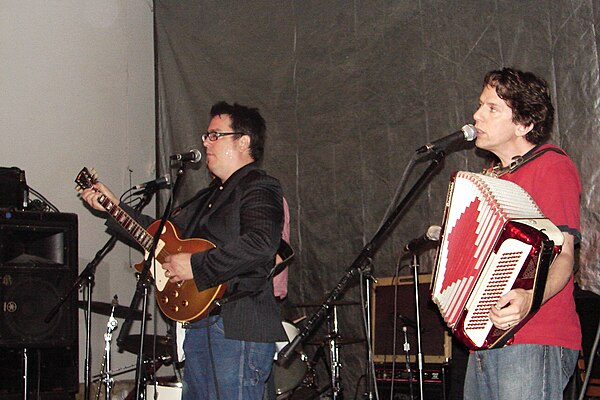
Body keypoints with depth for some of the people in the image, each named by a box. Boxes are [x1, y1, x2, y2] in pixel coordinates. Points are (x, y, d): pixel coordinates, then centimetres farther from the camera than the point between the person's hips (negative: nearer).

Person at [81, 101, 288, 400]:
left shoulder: (259, 189, -8)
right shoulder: (210, 196, 23)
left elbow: (261, 244, -26)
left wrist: (195, 265, -21)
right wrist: (113, 207, 22)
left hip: (239, 327, -10)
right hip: (198, 324, 10)